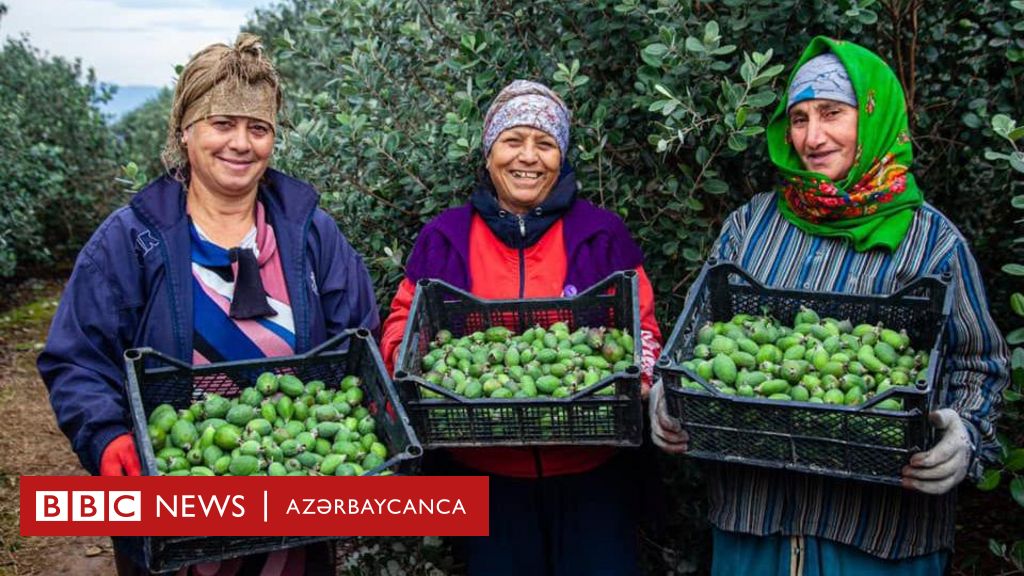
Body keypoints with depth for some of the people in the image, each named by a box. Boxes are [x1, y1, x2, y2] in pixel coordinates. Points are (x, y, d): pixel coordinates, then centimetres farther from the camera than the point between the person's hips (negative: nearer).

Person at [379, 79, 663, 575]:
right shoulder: (445, 237, 3)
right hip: (486, 474, 1)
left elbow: (641, 324, 3)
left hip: (588, 471, 0)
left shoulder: (601, 233, 1)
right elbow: (404, 320, 7)